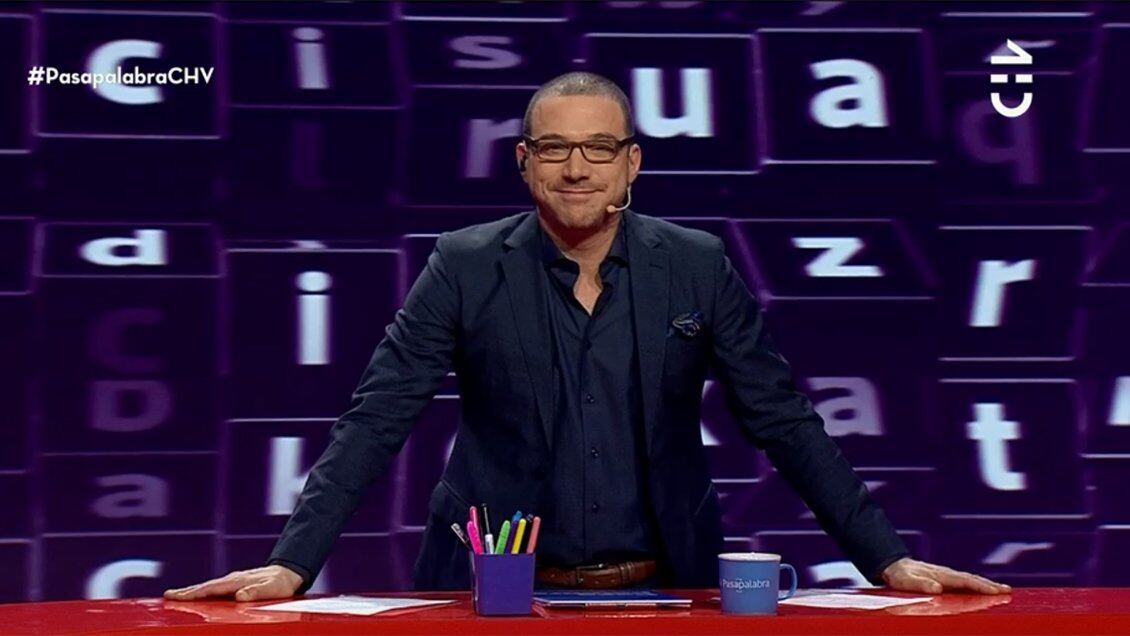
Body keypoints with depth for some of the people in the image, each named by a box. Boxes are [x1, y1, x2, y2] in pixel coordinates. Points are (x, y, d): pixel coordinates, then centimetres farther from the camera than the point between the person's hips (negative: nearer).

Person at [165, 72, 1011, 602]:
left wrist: (888, 559, -2)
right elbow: (376, 420, -5)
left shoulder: (699, 268, 1)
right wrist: (291, 565, -15)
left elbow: (785, 422, 3)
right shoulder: (466, 267, -2)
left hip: (663, 594, 1)